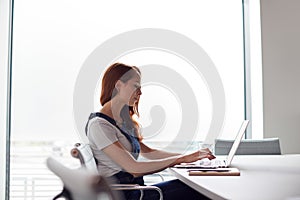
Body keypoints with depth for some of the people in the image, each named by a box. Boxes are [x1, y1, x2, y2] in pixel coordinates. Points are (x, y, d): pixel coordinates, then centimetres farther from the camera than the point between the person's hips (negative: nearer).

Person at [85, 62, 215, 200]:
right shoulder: (99, 125, -13)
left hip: (136, 188, 9)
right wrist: (181, 159, -16)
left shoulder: (123, 121, 18)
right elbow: (134, 169, -19)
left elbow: (147, 152, 20)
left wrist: (191, 156, 10)